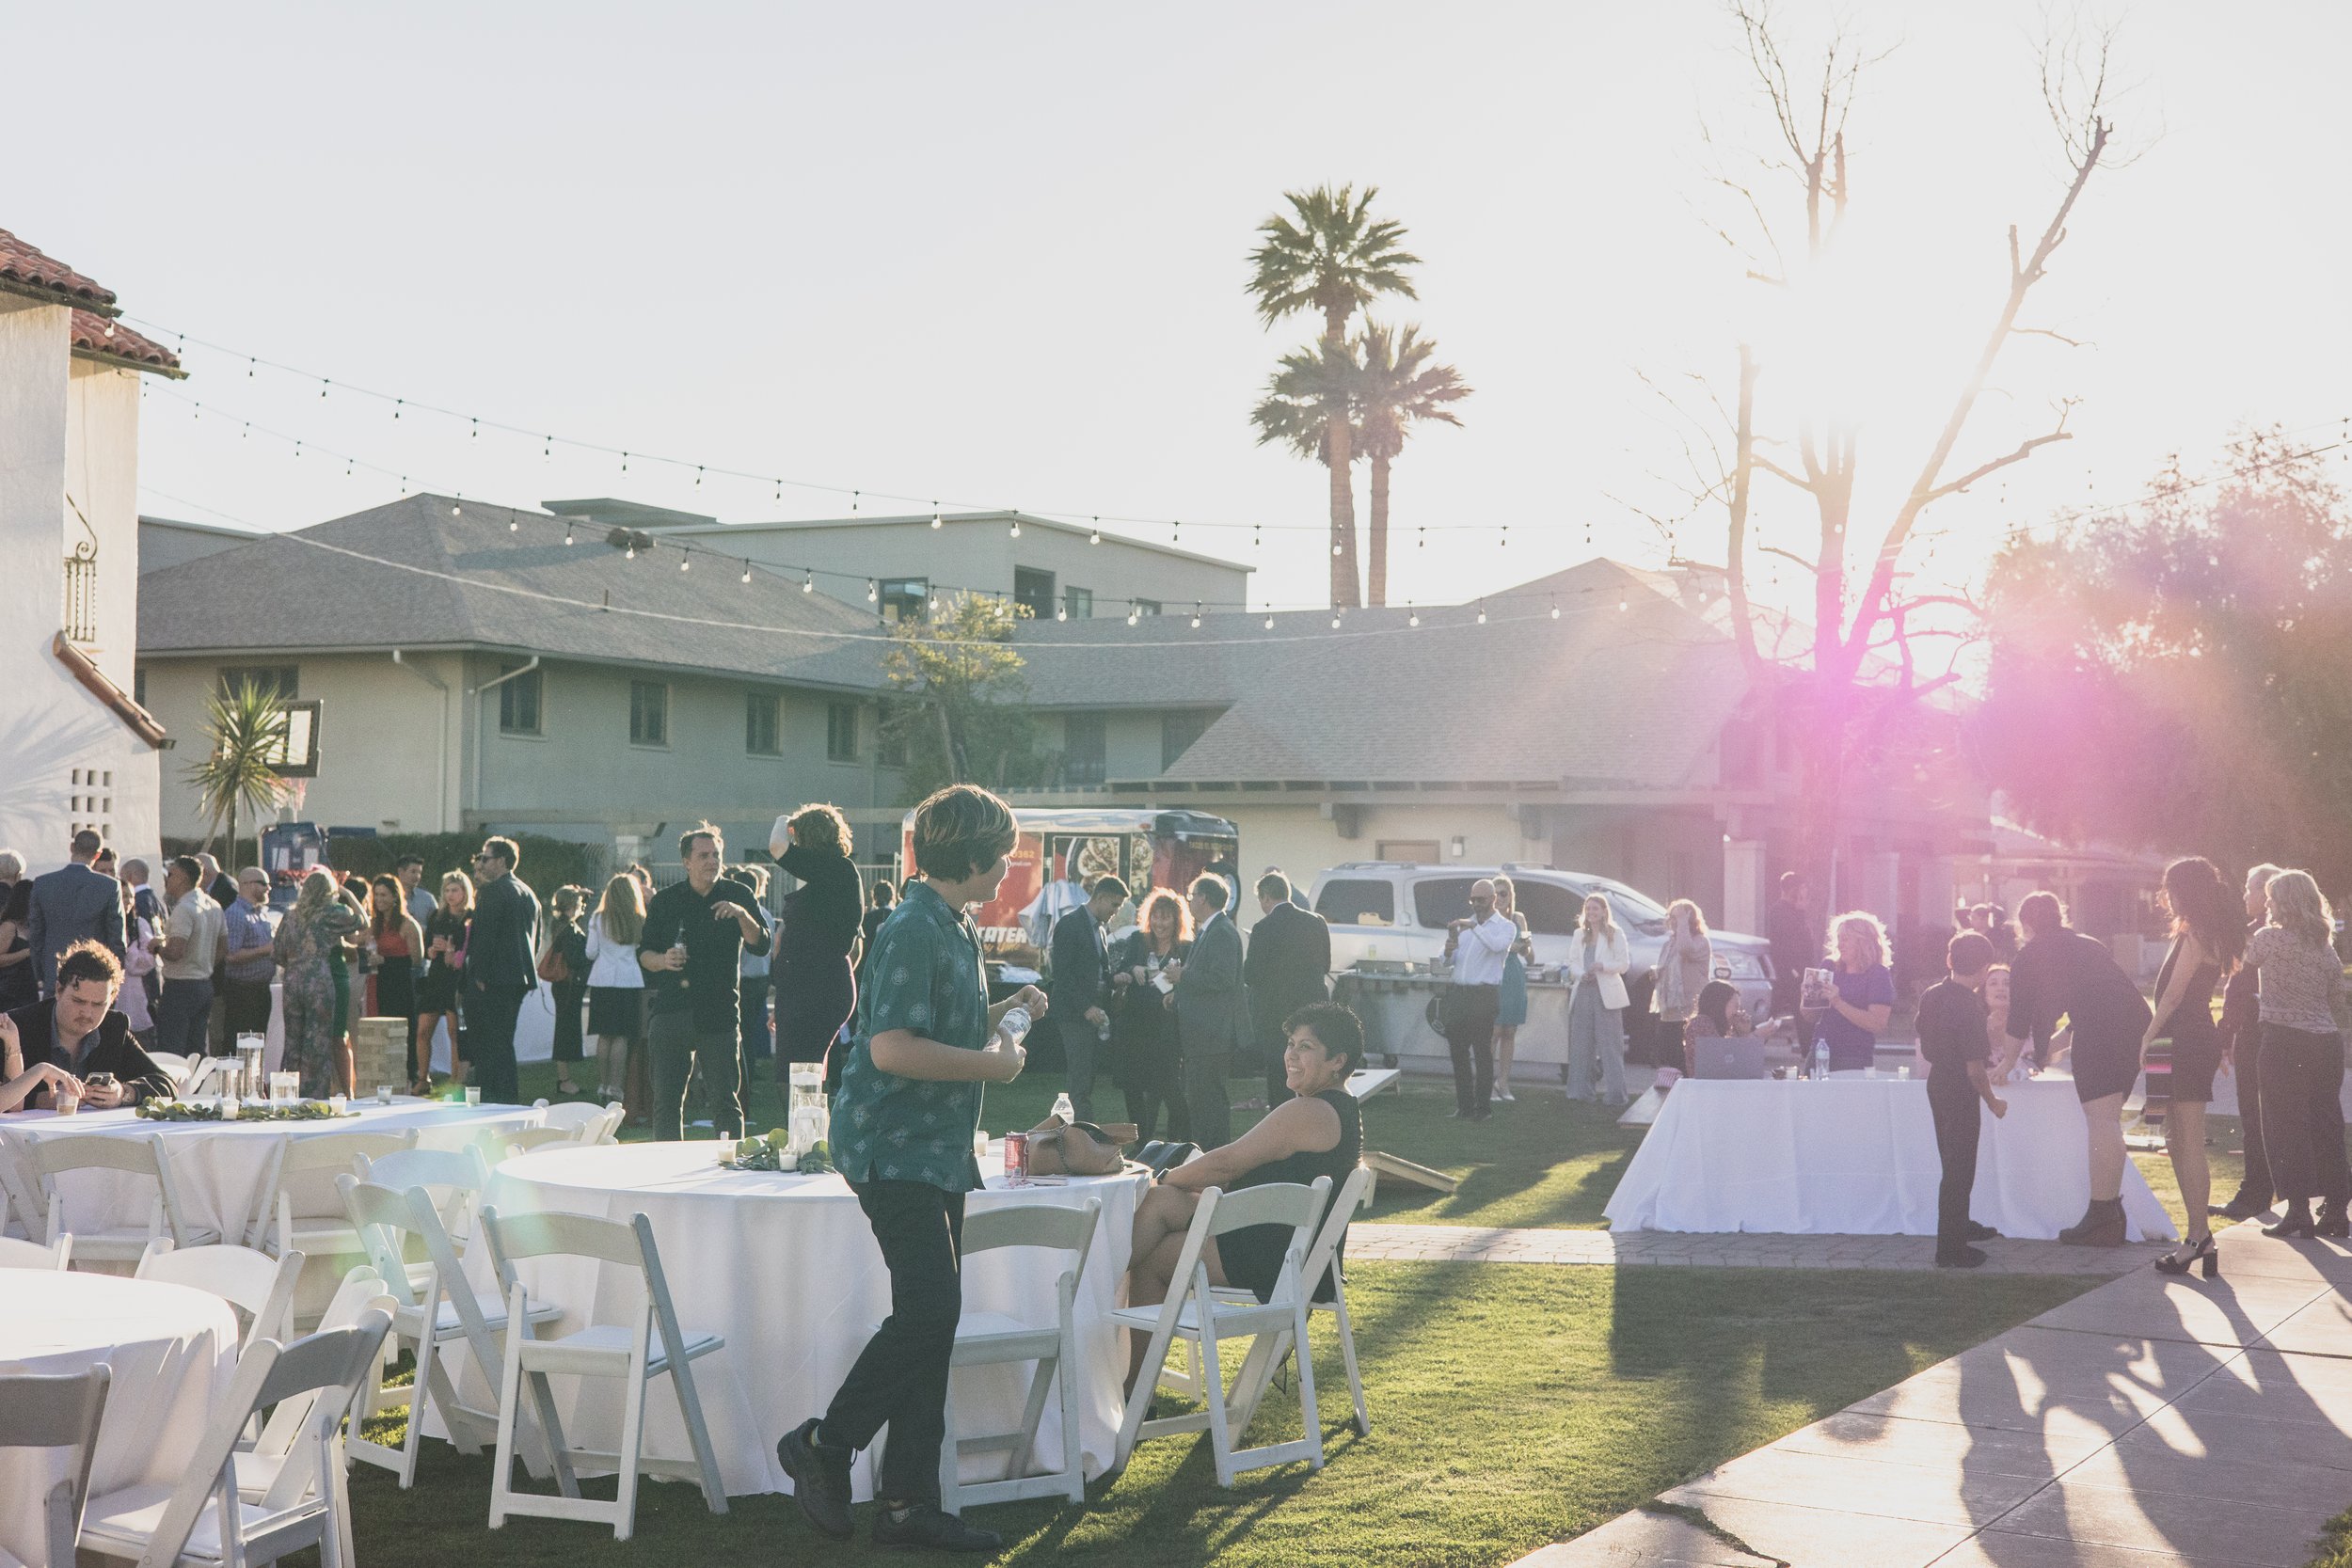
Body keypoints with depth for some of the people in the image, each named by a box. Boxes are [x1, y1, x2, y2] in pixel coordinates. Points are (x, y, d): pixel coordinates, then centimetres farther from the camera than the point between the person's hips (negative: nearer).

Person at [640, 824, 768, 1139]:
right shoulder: (666, 900, 12)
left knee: (726, 1102, -4)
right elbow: (643, 953, 13)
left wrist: (742, 915, -21)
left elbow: (761, 943, -4)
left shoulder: (738, 895, 7)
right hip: (671, 1012, 2)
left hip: (719, 1014, -2)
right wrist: (663, 960, -8)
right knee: (666, 1102, 5)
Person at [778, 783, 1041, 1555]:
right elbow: (893, 1048, -24)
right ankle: (824, 1444, 1)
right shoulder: (913, 930, -16)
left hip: (936, 1151, 10)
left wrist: (1000, 1015, 10)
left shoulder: (955, 929, 16)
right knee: (928, 1310, -16)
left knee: (933, 1319, 8)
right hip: (895, 1149, -10)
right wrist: (992, 1063, -16)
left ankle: (909, 1500, 12)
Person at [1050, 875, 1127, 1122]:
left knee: (1085, 1083, 8)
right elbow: (1062, 972, -15)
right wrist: (1086, 1007, -18)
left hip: (1094, 1012, 9)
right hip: (1077, 1015, -9)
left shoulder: (1099, 927, 17)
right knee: (1081, 1083, -10)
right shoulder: (1069, 925, -10)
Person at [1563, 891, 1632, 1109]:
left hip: (1606, 995, -4)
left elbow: (1623, 964, -2)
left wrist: (1601, 966, -17)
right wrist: (1581, 974, -9)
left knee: (1610, 1046, -6)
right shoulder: (1579, 935, 15)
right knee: (1580, 1044, 5)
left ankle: (1615, 1095, -6)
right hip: (1583, 992, 4)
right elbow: (1572, 963, 12)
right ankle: (1580, 1091, 10)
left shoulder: (1615, 934, 2)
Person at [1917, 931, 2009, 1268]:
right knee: (1959, 1169, 1)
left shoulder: (1930, 996, 0)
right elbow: (1974, 1066, -23)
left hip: (1937, 1082, 8)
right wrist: (1993, 1102, -9)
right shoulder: (1969, 1006, -24)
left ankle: (1960, 1225, 40)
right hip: (1961, 1091, -8)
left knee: (1953, 1162, 24)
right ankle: (1950, 1249, 5)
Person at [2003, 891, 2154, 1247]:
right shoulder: (2085, 944, 32)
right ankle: (2111, 1206, 19)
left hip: (2098, 1030, -7)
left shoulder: (2031, 954, 13)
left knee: (2102, 1121, -10)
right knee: (2107, 1121, 16)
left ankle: (2101, 1220, -12)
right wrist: (2053, 1045, 55)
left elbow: (2020, 1017, 16)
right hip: (2134, 1020, 7)